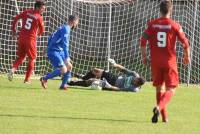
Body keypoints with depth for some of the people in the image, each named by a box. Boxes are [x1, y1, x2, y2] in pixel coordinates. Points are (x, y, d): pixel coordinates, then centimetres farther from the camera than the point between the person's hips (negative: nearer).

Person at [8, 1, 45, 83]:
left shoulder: (27, 12, 6)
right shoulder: (39, 18, -7)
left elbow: (16, 18, 7)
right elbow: (42, 31, 1)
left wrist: (14, 31, 15)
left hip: (21, 38, 5)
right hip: (31, 39, -5)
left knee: (20, 57, 18)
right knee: (32, 59, 10)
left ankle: (13, 69, -11)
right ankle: (27, 79, 7)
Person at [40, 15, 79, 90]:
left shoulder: (64, 28, 17)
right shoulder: (66, 29, -14)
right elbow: (65, 44, -23)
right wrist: (67, 58, -29)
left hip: (59, 51, 10)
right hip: (53, 52, -10)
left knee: (69, 67, 12)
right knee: (63, 70, -18)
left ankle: (63, 85, 16)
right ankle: (44, 79, -6)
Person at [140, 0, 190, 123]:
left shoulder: (152, 24, 0)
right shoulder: (175, 25, -6)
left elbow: (143, 41, -3)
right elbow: (185, 43, -6)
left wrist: (144, 56, 9)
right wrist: (187, 56, 10)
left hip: (155, 61, 3)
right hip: (170, 61, -3)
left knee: (159, 88, 15)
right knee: (170, 89, 3)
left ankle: (164, 117, 17)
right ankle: (159, 107, -24)